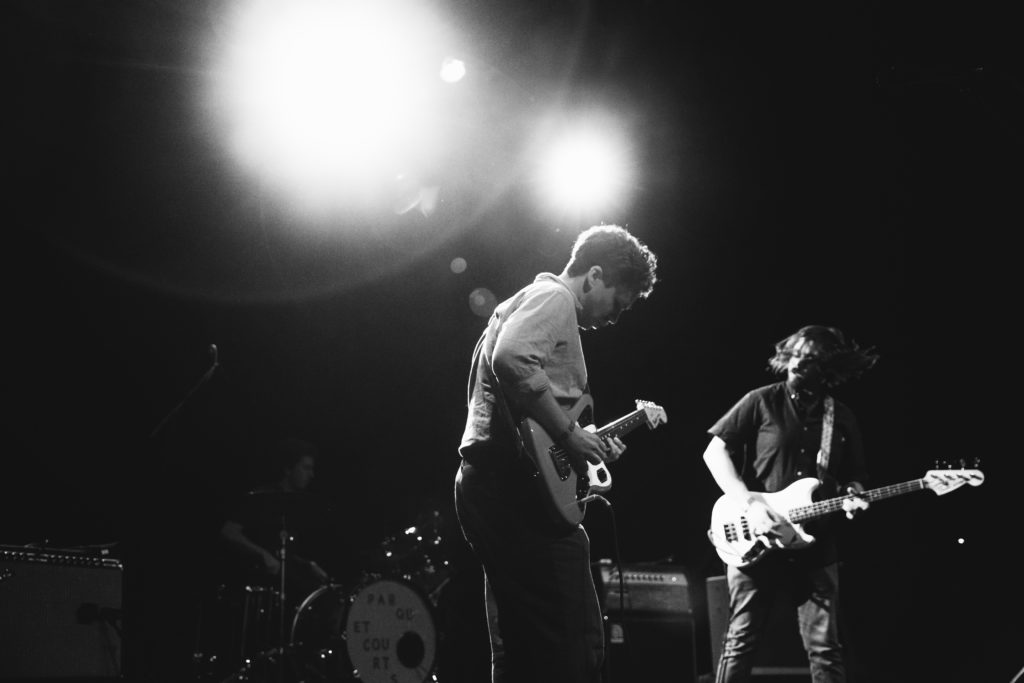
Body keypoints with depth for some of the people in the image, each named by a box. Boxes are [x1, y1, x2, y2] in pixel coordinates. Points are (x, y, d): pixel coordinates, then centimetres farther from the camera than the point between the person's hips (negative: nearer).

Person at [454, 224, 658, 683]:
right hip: (518, 487, -11)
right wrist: (568, 433, -17)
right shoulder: (554, 298, -4)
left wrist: (591, 446, 22)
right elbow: (512, 360, -25)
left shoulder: (524, 301, 27)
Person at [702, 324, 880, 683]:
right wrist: (748, 502, -15)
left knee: (824, 649, 2)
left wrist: (852, 495, -7)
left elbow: (853, 475, 18)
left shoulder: (842, 419, 9)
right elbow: (714, 450, -3)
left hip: (816, 549, 3)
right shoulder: (761, 402, 0)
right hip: (755, 543, -2)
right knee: (740, 642, 0)